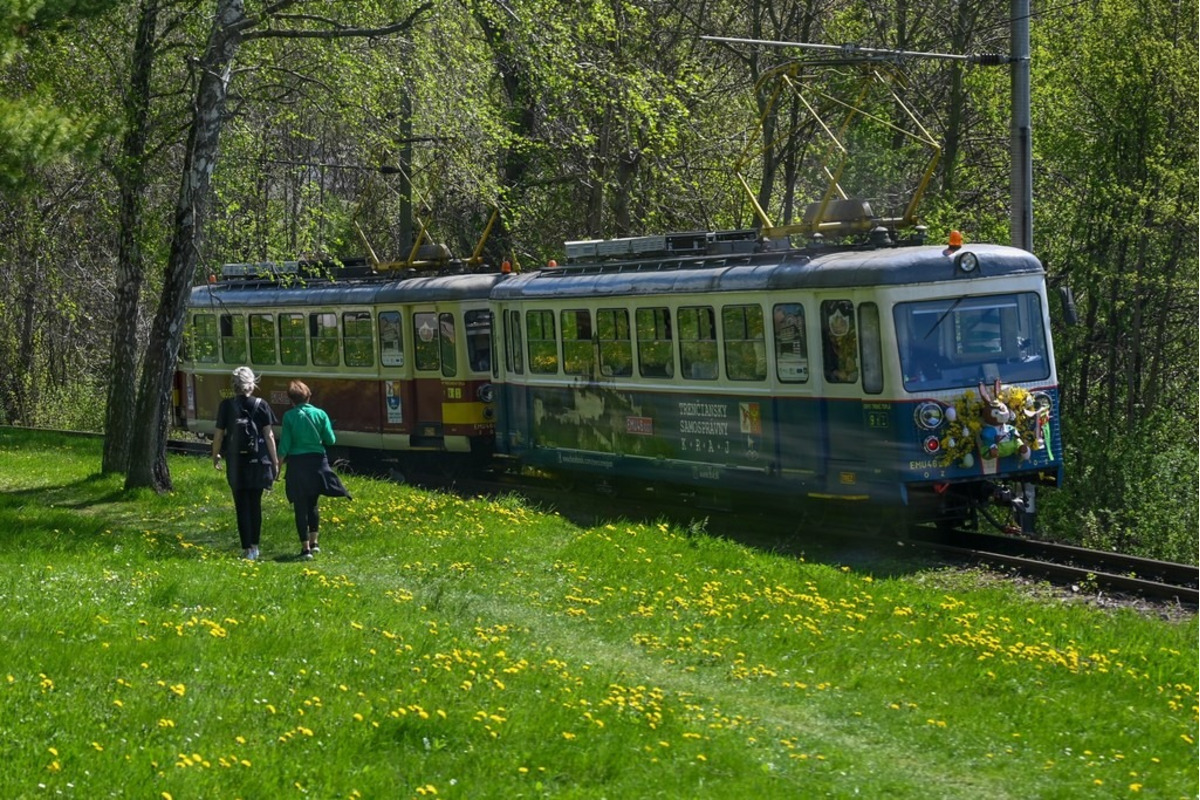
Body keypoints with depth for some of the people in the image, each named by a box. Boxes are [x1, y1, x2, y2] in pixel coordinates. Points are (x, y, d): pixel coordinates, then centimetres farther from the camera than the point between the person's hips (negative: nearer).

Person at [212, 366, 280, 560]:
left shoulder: (226, 406, -5)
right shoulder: (261, 405, -4)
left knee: (242, 505, 3)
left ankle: (247, 549, -1)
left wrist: (215, 455, 16)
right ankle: (254, 546, 22)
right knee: (255, 503, 15)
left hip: (236, 462, -1)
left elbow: (219, 434, 0)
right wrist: (275, 460, 4)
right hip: (258, 461, 1)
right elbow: (269, 435, -3)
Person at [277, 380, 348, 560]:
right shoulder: (320, 414, -3)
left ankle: (305, 547, 2)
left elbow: (285, 445, -7)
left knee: (300, 507, 4)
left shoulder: (289, 416, -8)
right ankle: (313, 542, 22)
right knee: (313, 504, 20)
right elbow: (331, 440, -1)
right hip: (317, 462, 3)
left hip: (297, 463, -3)